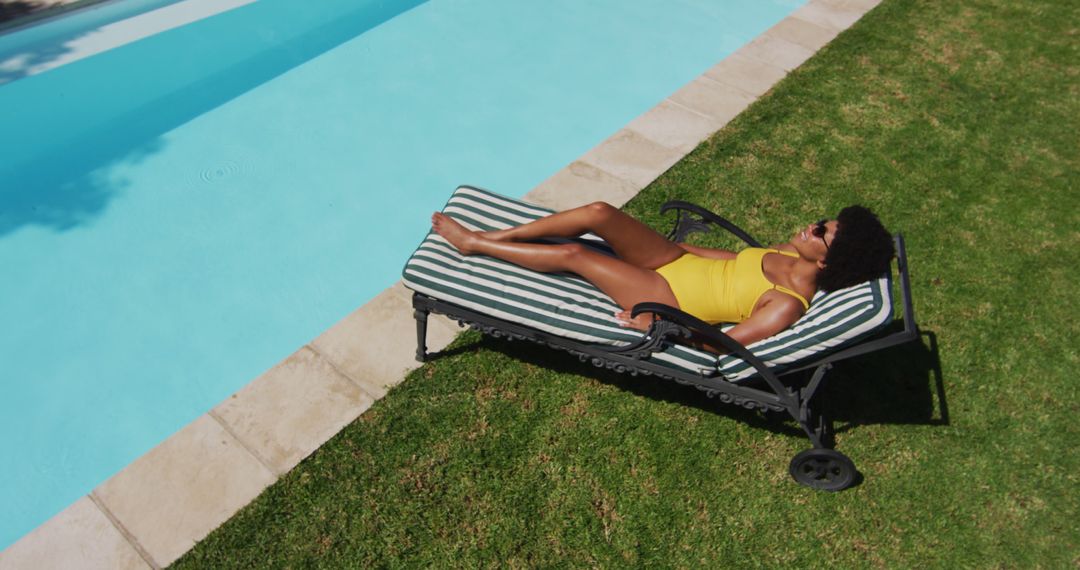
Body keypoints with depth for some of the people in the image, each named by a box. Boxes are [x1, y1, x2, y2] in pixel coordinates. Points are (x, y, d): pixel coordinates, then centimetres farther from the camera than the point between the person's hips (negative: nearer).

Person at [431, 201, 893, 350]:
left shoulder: (789, 304, -22)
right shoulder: (791, 253, 2)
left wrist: (654, 325, -19)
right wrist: (686, 246, 17)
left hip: (671, 300, -7)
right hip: (678, 259, 7)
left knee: (574, 255, -15)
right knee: (599, 213, -12)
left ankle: (471, 243, 5)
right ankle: (491, 236, 2)